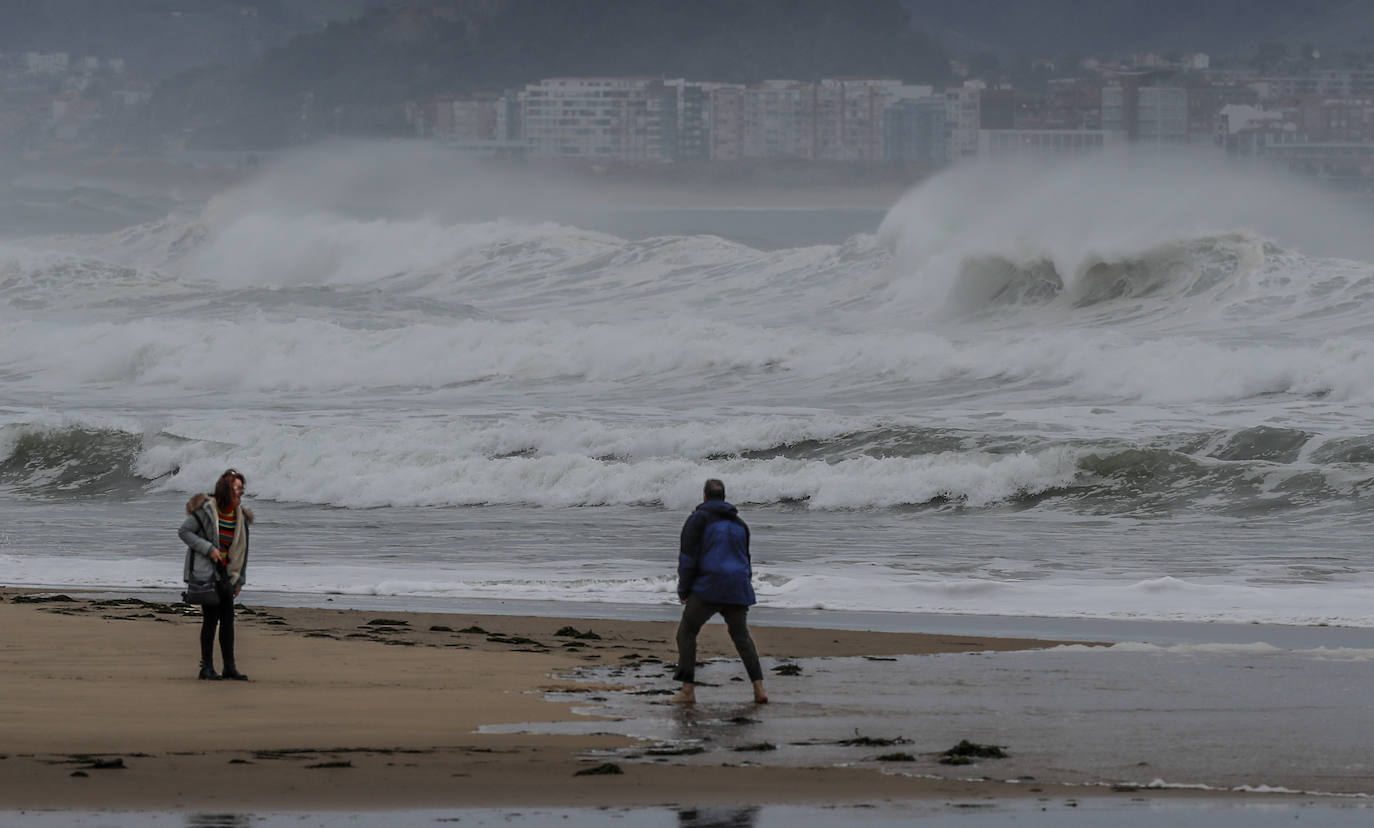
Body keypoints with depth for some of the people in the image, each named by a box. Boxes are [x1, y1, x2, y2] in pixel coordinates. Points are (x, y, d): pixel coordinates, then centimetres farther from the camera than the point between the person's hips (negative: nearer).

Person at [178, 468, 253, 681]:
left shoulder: (241, 516, 6)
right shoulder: (206, 510, -13)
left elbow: (241, 550, 14)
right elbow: (183, 532, -8)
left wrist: (239, 579, 14)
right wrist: (208, 548, -17)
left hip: (224, 572, 6)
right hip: (204, 572, -6)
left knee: (227, 617, 6)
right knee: (211, 617, -8)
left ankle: (229, 666, 13)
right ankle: (207, 667, 1)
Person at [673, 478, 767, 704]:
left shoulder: (698, 519, -3)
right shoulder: (739, 524, 16)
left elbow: (688, 558, -7)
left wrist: (683, 591, 0)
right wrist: (746, 591, 32)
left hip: (708, 588, -5)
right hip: (737, 588, 5)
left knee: (686, 632, 5)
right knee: (741, 636, 17)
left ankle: (688, 690, -3)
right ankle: (758, 688, 4)